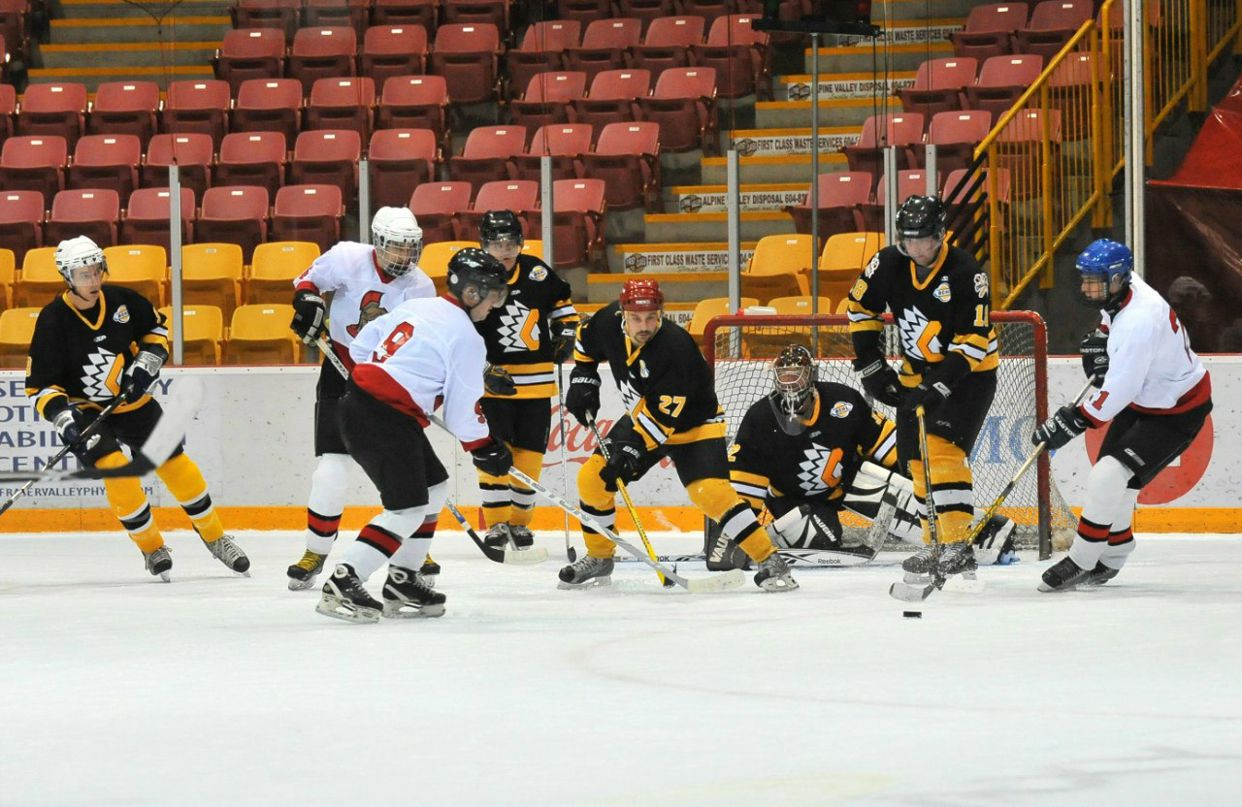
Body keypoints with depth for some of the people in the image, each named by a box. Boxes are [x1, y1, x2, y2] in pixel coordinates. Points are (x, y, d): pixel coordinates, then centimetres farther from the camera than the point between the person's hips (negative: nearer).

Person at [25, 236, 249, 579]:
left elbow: (157, 329, 7)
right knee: (116, 470, -22)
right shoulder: (53, 322, -20)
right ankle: (152, 548, -3)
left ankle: (215, 538, 22)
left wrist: (147, 363, -10)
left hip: (133, 400, 3)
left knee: (176, 464, 3)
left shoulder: (121, 300, -12)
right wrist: (64, 419, -32)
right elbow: (40, 385, -18)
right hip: (86, 409, -3)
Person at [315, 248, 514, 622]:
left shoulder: (415, 307, 16)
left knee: (434, 488, 19)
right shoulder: (465, 337, -9)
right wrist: (484, 448, 7)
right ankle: (342, 585, -15)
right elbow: (463, 408, -7)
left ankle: (401, 583, 21)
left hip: (357, 402, 10)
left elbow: (361, 346, 20)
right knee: (407, 509, -9)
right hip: (383, 419, -10)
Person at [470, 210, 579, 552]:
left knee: (529, 454, 5)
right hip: (494, 381, -3)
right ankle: (497, 523, -1)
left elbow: (560, 301, 21)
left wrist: (565, 332, 8)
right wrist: (485, 372, -16)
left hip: (537, 382, 3)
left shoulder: (536, 272, 1)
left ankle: (520, 521, 19)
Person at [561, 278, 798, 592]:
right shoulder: (610, 322, -15)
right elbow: (586, 341, 11)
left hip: (692, 423, -7)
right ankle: (598, 559, 18)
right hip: (642, 416, 7)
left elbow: (664, 415, -34)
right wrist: (583, 377, 3)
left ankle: (770, 562, -21)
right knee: (592, 477, -2)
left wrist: (631, 448, -38)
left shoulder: (676, 348, -34)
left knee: (710, 491, -25)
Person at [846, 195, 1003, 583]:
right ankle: (935, 548, 19)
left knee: (942, 448, -23)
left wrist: (938, 387, -29)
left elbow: (974, 342, -24)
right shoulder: (890, 264, -8)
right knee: (917, 461, 6)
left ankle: (959, 547, -26)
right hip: (916, 374, 6)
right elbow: (860, 308, 8)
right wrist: (871, 367, 4)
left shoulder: (965, 273, -24)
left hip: (969, 374, -6)